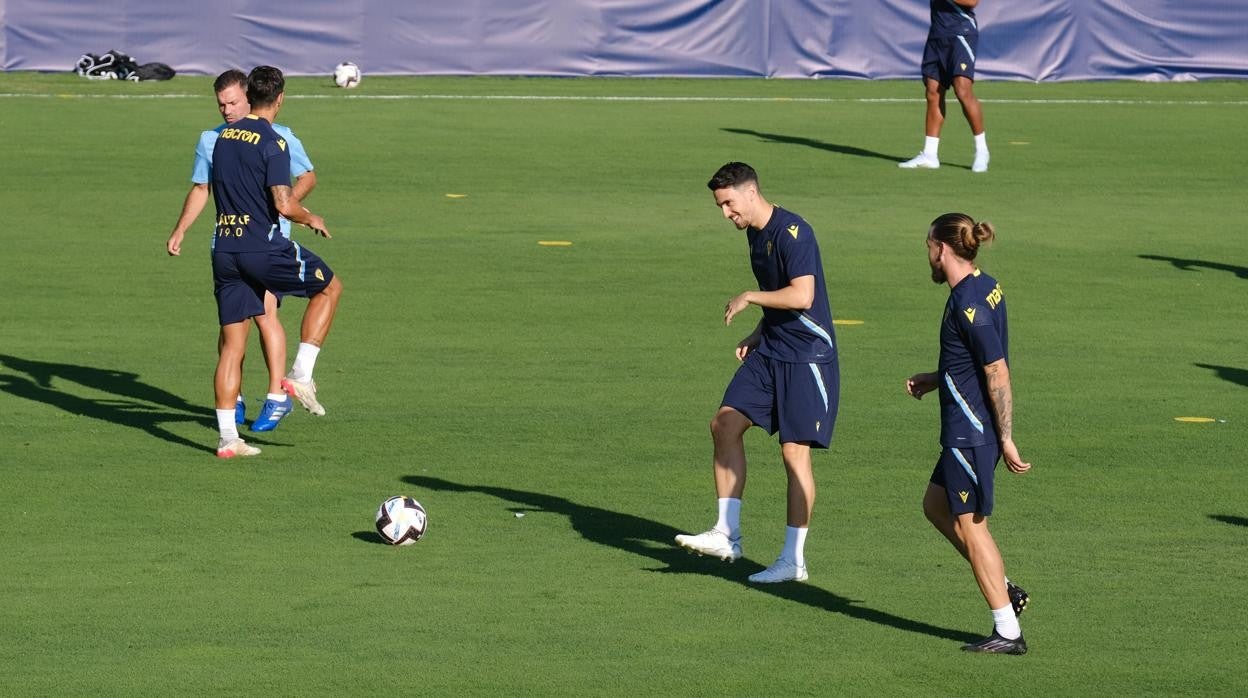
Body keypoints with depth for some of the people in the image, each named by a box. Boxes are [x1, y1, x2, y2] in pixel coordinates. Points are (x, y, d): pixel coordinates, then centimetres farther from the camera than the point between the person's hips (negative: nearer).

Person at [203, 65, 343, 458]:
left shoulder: (223, 138, 12)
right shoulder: (272, 142, -11)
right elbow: (284, 204, -17)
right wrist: (311, 219, 2)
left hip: (224, 247, 6)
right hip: (262, 246, -6)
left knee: (232, 344, 7)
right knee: (329, 288, 16)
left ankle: (227, 438, 3)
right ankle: (300, 376, 6)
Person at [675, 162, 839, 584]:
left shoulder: (792, 232, -18)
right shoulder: (754, 233, 12)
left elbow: (801, 296, -27)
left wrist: (750, 298, -16)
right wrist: (758, 335, 12)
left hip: (807, 356, -9)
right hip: (769, 353, 9)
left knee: (794, 452, -6)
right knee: (725, 424, -2)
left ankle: (794, 561, 3)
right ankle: (727, 535, 3)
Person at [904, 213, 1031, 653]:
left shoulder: (967, 304, -21)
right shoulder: (987, 288, 8)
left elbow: (998, 373, -22)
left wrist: (1006, 440, -20)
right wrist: (937, 379, 23)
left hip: (970, 431, -10)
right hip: (969, 430, 10)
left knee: (969, 525, 0)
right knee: (936, 506, 21)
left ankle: (1008, 633, 5)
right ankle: (1004, 590, 22)